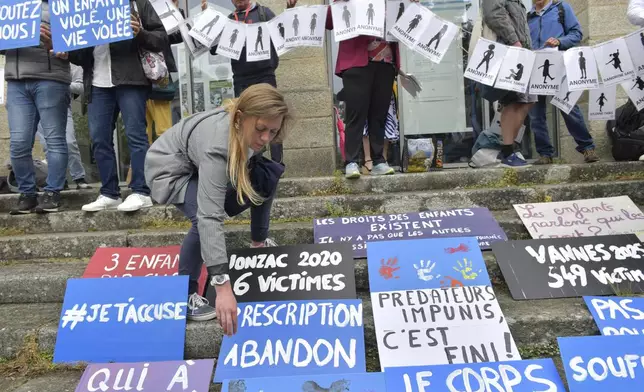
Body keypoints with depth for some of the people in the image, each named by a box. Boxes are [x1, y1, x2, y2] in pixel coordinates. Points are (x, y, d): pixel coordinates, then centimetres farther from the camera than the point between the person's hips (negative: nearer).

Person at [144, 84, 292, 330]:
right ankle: (184, 294, -15)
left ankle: (259, 242, 16)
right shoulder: (217, 147, -43)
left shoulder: (248, 128, -21)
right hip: (170, 169, -7)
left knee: (270, 172, -6)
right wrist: (223, 287, -54)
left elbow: (250, 158, 4)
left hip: (203, 165, 7)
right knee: (205, 217, -35)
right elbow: (209, 217, -50)